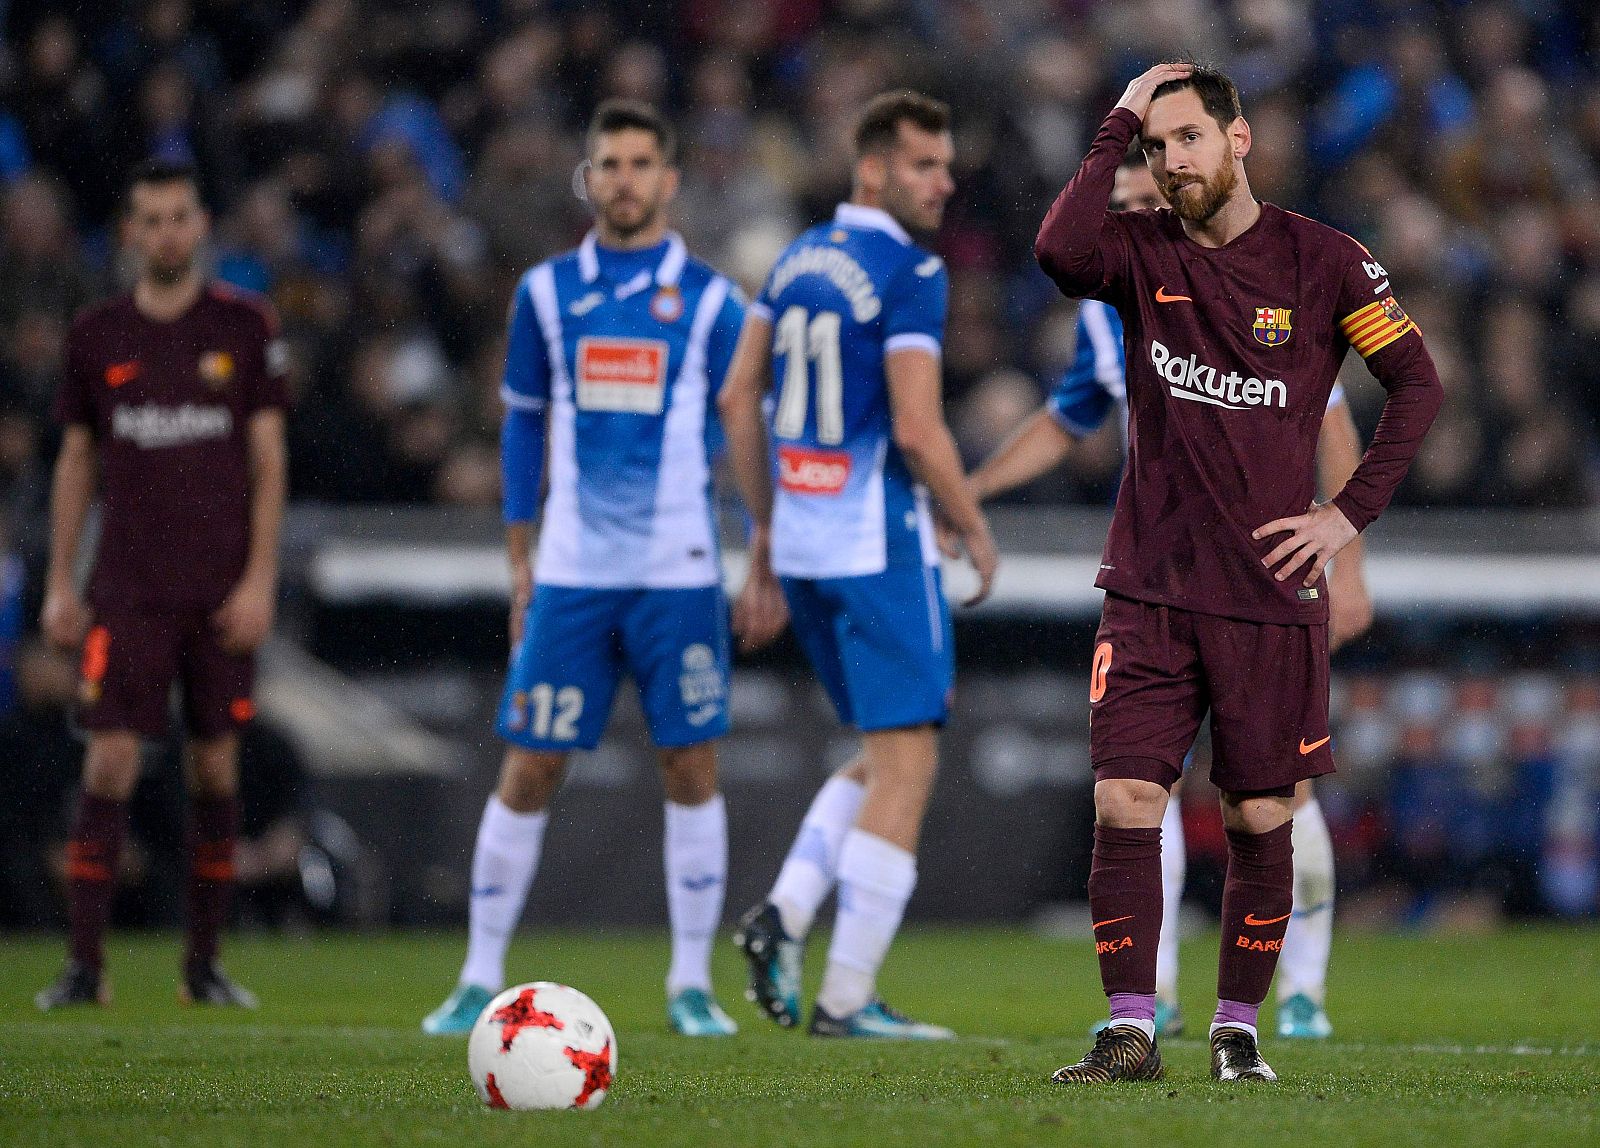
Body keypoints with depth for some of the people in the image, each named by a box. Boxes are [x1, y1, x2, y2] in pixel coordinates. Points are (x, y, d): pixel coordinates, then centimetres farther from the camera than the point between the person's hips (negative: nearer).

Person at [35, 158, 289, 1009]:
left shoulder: (244, 327, 2)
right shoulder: (97, 335, 6)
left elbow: (268, 460, 2)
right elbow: (76, 462, 12)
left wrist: (260, 579, -5)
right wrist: (59, 582, 7)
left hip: (221, 590, 0)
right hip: (127, 587, 0)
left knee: (215, 765, 2)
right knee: (109, 763, -9)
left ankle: (204, 964, 10)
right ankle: (85, 964, -7)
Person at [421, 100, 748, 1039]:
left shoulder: (709, 301, 2)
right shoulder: (548, 292, 7)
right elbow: (524, 424, 15)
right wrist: (519, 559, 12)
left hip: (678, 574, -1)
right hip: (572, 574, 1)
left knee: (693, 769, 0)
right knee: (530, 769, 0)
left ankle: (692, 984, 9)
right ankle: (481, 979, 8)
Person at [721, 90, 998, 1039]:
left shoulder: (800, 259, 12)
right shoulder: (908, 274, -13)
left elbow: (738, 401, 14)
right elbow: (916, 429, -19)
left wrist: (767, 540, 20)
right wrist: (977, 532, -3)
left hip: (803, 539, 8)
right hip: (879, 546, -8)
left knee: (888, 754, 19)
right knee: (905, 765, -2)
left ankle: (787, 910, 1)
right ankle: (848, 996, -5)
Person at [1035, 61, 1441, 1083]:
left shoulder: (1320, 260, 1)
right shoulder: (1143, 252, 4)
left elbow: (1418, 384, 4)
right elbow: (1062, 250, -18)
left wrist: (1350, 513, -3)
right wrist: (1119, 125, -12)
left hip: (1271, 591, -1)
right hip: (1150, 586, 1)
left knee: (1261, 819, 4)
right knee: (1125, 804, -9)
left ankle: (1239, 1028, 17)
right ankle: (1131, 1031, -5)